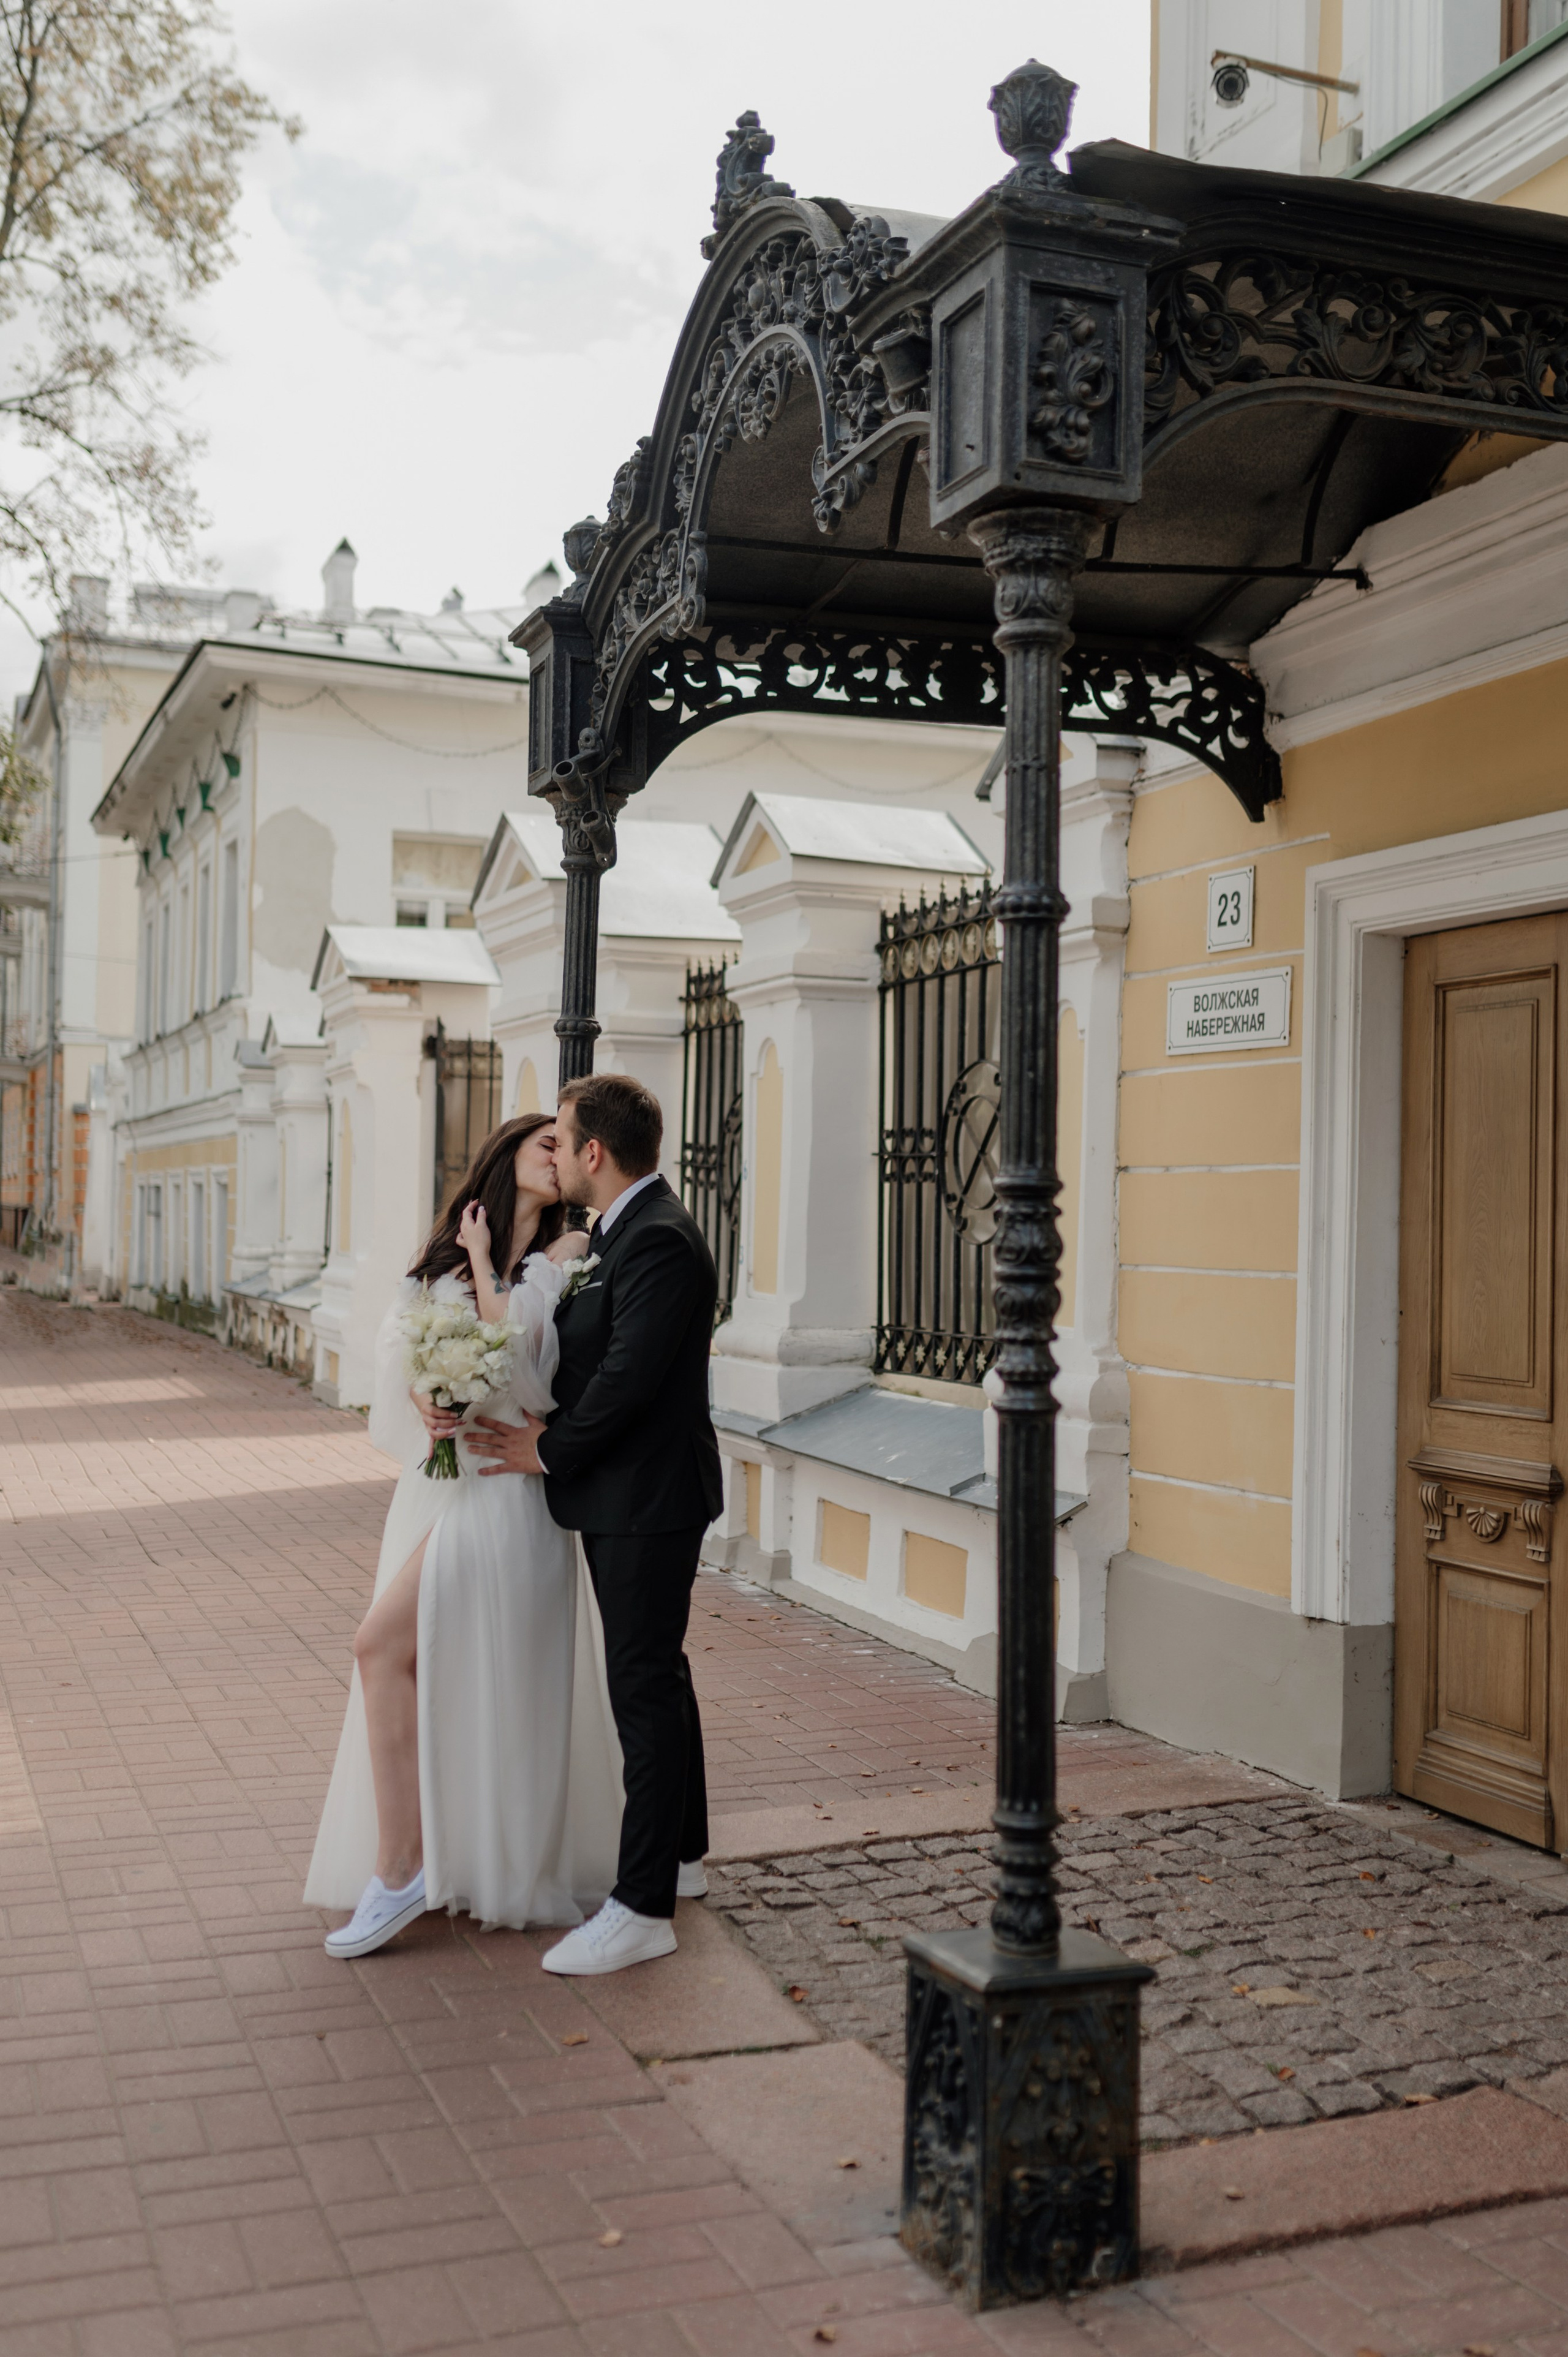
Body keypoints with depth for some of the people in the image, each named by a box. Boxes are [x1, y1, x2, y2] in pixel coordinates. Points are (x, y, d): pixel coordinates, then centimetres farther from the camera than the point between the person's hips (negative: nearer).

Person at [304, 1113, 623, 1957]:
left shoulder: (565, 1253, -2)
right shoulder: (444, 1253, 14)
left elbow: (516, 1348, -12)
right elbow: (398, 1341, 4)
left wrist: (482, 1261, -4)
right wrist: (427, 1399, -15)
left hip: (503, 1488, -6)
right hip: (438, 1475, 6)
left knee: (384, 1641, -16)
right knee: (442, 1673, 9)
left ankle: (397, 1868, -8)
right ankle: (467, 1857, 23)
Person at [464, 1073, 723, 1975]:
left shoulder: (660, 1241, -20)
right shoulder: (630, 1231, 13)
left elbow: (629, 1376, -24)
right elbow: (592, 1349, 14)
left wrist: (550, 1451, -12)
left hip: (647, 1499, -11)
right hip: (629, 1495, 11)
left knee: (645, 1689, -6)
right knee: (658, 1673, 20)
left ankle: (643, 1909, 1)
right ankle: (681, 1855, 34)